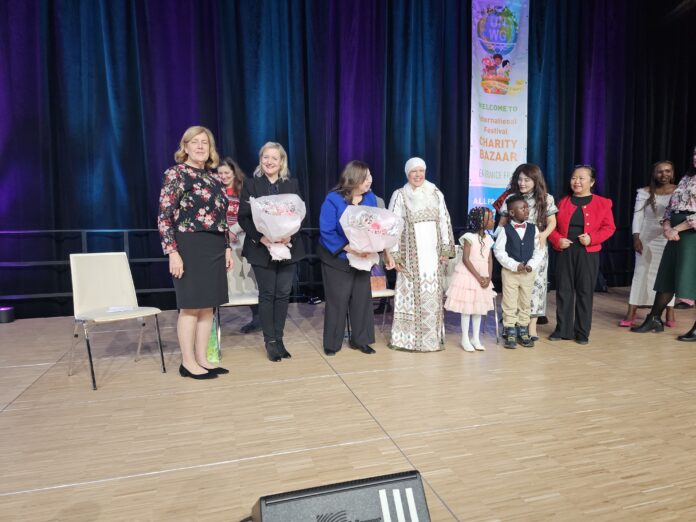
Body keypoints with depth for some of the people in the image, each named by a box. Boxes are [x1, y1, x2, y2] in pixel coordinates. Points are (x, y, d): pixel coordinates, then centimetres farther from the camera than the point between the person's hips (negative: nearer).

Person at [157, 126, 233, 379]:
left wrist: (227, 247, 14)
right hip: (190, 247, -7)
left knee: (207, 306, 9)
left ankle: (202, 359, 19)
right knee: (191, 306, -2)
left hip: (215, 248, 7)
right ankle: (188, 362, 10)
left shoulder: (212, 177, 16)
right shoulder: (176, 173, -5)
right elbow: (164, 216, -11)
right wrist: (172, 251, -18)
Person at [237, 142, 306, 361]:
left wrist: (290, 236, -15)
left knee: (283, 294, 6)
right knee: (267, 294, 3)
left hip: (288, 247, 2)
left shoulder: (292, 184, 8)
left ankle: (279, 339, 18)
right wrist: (261, 238, -19)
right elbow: (243, 217, -4)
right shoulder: (251, 184, 2)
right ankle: (270, 341, 14)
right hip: (261, 248, -2)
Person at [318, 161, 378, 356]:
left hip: (362, 258, 5)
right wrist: (349, 248, -28)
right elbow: (326, 232, -20)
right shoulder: (333, 199, -17)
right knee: (337, 300, 3)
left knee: (362, 298, 8)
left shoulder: (370, 198, -2)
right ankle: (332, 343, 18)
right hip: (337, 259, -5)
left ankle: (359, 339, 23)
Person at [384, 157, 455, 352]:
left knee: (432, 295, 5)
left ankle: (432, 336, 17)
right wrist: (392, 254, -10)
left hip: (432, 253, 3)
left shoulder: (436, 194, 8)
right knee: (410, 293, -1)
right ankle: (408, 337, 8)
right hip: (411, 255, -3)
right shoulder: (399, 195, -1)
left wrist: (446, 249, 7)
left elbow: (445, 222, 10)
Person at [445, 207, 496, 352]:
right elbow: (465, 259, -17)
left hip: (482, 277, 6)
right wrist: (478, 277, -17)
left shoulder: (488, 238, 7)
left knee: (479, 307, 10)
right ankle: (465, 339, 11)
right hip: (468, 276, -6)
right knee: (467, 308, 0)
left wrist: (488, 277, -6)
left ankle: (475, 339, 20)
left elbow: (490, 260, 7)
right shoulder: (469, 237, -13)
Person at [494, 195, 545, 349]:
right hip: (509, 272, -3)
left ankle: (523, 331, 24)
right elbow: (499, 251, -10)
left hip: (529, 272, 3)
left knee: (525, 303, 12)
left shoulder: (533, 228, 2)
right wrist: (514, 266, -16)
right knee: (509, 303, 3)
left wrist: (532, 264, -12)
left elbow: (539, 250, 3)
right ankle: (510, 333, 13)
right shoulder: (505, 230, -7)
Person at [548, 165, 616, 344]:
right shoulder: (563, 202, 9)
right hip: (564, 252, 2)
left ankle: (583, 332, 14)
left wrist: (592, 238, -16)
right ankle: (563, 329, 15)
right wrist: (557, 240, -10)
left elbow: (609, 227, -1)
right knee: (563, 290, 5)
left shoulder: (602, 203, 3)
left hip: (588, 253, -2)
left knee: (585, 292, 3)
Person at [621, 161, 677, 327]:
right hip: (647, 238, 0)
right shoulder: (645, 192, 0)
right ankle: (631, 313, 2)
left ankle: (670, 313, 12)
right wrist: (636, 238, -11)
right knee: (641, 272, 1)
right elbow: (637, 216, -3)